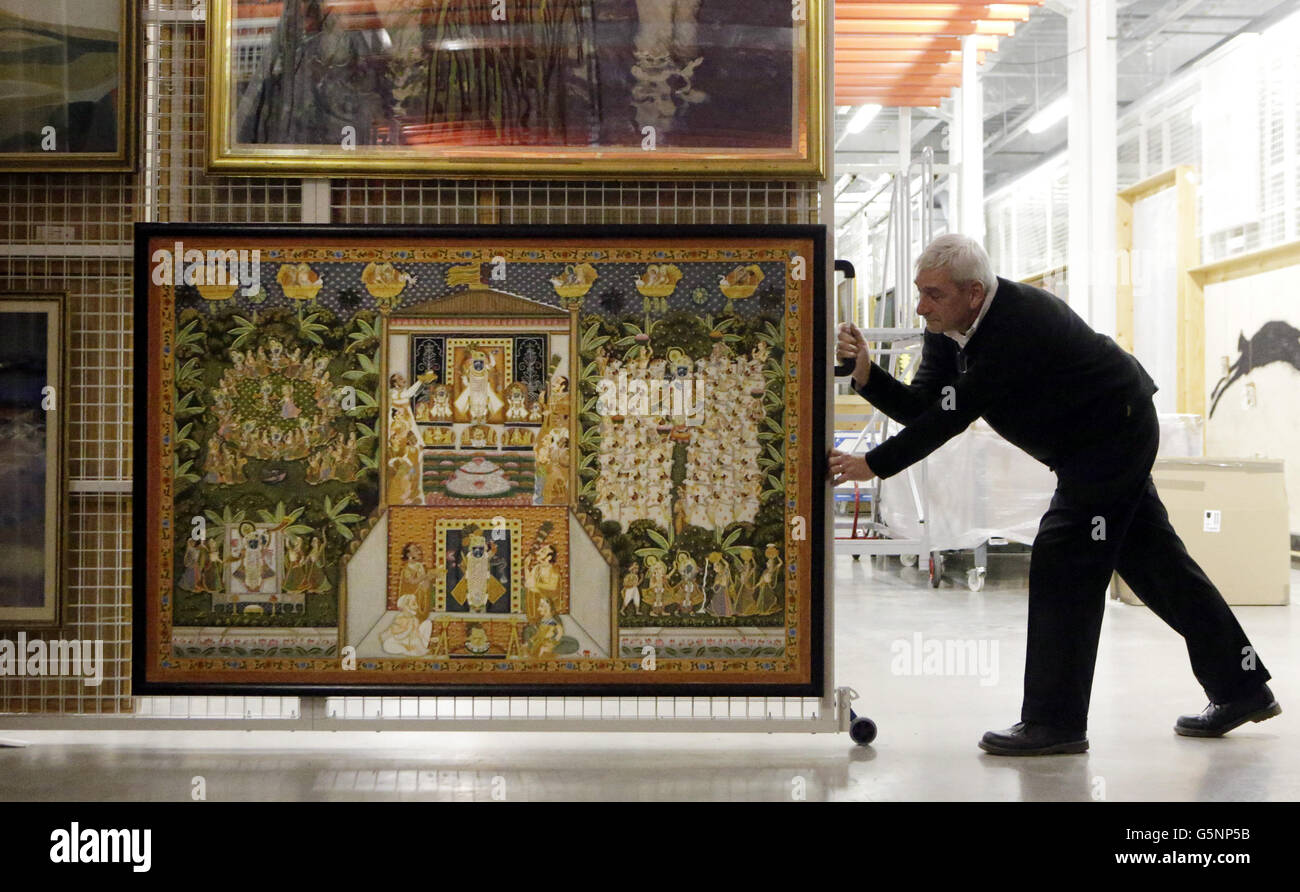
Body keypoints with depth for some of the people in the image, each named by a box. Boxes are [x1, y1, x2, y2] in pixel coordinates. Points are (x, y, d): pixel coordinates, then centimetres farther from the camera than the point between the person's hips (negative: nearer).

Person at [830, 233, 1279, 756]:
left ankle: (1054, 721, -11)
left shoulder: (1018, 325, -32)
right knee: (1153, 561, 14)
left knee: (1062, 563, -15)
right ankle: (1243, 688, 25)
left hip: (1115, 433, -10)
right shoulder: (948, 330, -4)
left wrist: (873, 465, -30)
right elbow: (921, 409, -8)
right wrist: (866, 375, -24)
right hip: (1110, 442, 10)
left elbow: (951, 418, -33)